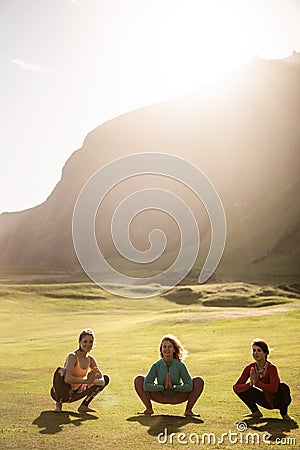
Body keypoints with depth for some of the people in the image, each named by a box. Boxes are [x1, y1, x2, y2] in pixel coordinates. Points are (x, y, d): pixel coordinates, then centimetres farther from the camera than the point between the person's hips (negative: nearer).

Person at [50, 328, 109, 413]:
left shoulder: (90, 359, 0)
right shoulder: (73, 356, -20)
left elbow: (102, 380, -5)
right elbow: (67, 379, -35)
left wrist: (92, 381, -26)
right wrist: (87, 381, -36)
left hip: (74, 394, 6)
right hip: (61, 393, -6)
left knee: (106, 378, 3)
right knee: (61, 371, -37)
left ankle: (84, 406, 2)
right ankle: (58, 404, -12)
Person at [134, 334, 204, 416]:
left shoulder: (180, 365, -22)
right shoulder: (156, 365, -21)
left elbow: (189, 386, -24)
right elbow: (146, 386, -25)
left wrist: (173, 386, -34)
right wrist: (163, 387, -33)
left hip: (177, 398, 0)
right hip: (160, 397, 1)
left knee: (199, 381, -21)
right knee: (138, 379, -18)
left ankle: (188, 410, -3)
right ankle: (149, 409, 0)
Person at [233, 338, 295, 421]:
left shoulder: (271, 368, -25)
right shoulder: (250, 368, -12)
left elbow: (274, 388, -39)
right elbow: (236, 387, -16)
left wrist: (256, 382, -33)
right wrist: (250, 384, -33)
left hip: (278, 401, -4)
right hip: (266, 401, 4)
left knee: (283, 386, -35)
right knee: (241, 388, -10)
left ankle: (284, 414, -9)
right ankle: (256, 412, 8)